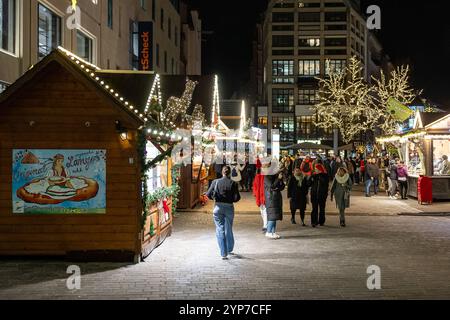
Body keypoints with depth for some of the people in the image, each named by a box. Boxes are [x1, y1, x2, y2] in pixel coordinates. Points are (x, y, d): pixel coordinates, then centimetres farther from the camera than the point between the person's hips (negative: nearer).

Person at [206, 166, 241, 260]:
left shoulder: (215, 182, -4)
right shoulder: (233, 183, -6)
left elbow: (208, 194, -6)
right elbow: (237, 197, -11)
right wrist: (231, 199, 10)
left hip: (218, 207, -1)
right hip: (229, 208, 1)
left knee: (220, 230, 3)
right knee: (229, 229, 18)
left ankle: (224, 253, -4)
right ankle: (229, 250, 35)